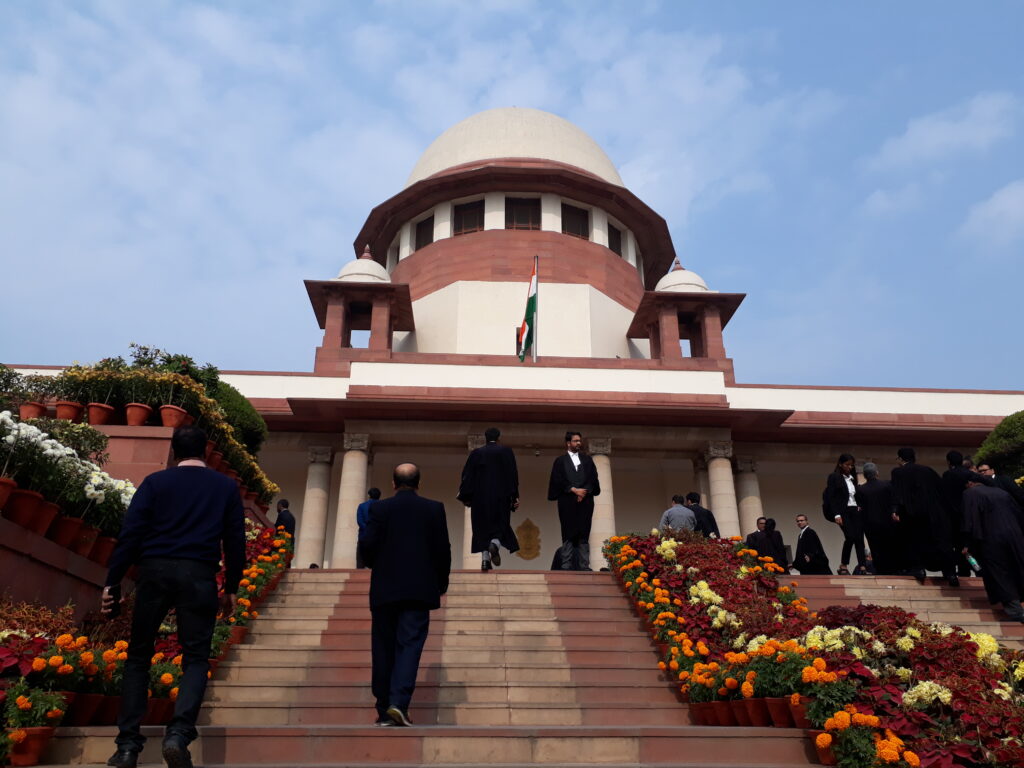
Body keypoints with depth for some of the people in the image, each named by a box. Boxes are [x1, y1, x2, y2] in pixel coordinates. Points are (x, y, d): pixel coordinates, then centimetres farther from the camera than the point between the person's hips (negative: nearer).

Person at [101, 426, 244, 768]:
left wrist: (112, 582, 5)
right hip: (199, 575, 0)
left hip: (154, 572, 1)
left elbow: (130, 534, 1)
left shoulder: (155, 482, 8)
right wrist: (231, 588, 18)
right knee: (196, 658, 6)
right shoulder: (226, 486, 11)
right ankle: (178, 734, -13)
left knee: (138, 656, 14)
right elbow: (235, 541, 10)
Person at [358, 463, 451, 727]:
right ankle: (398, 703, -16)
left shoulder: (379, 508, 0)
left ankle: (384, 710, 15)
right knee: (410, 645, -1)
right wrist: (441, 583, 13)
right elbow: (443, 549, 1)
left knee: (384, 648, 10)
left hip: (384, 589, 1)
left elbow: (366, 544, -5)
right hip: (420, 589, -1)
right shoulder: (434, 509, 2)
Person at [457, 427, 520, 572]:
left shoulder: (476, 453, 4)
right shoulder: (506, 451, 1)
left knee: (483, 527, 9)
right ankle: (495, 543, -20)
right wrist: (515, 496, -1)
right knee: (500, 523, 10)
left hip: (480, 497, 1)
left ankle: (485, 557, 2)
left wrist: (466, 497, 8)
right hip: (501, 496, -1)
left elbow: (467, 476, 3)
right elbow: (513, 474, -3)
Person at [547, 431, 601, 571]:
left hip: (585, 502, 2)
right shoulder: (560, 461, 10)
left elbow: (593, 479, 9)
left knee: (584, 535, -2)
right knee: (568, 535, -4)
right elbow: (558, 480, -1)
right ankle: (566, 566, -5)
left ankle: (584, 566, -3)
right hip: (568, 503, -2)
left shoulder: (587, 460, 18)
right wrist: (574, 490, -12)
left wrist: (584, 491, -7)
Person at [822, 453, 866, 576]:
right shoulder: (834, 477, -1)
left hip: (855, 511, 6)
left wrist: (859, 506, 3)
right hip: (843, 511, -6)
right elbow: (831, 497, -7)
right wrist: (836, 515, -14)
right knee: (850, 536, -19)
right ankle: (843, 566, -6)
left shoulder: (853, 478, 17)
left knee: (859, 538, -6)